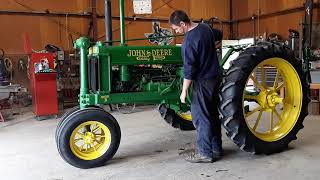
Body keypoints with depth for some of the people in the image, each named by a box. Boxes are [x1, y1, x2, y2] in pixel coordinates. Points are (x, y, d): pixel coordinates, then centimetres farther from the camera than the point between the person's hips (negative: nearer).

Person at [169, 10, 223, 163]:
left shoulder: (189, 41, -20)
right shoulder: (205, 27, 6)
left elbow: (189, 69, -20)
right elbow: (219, 35, 27)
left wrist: (184, 91, -14)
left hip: (202, 81, -9)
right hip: (215, 77, 9)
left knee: (200, 116, 0)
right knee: (212, 113, 16)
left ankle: (205, 153, 7)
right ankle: (216, 148, 26)